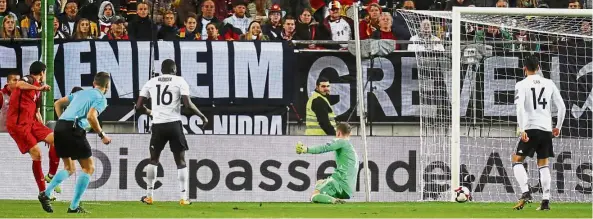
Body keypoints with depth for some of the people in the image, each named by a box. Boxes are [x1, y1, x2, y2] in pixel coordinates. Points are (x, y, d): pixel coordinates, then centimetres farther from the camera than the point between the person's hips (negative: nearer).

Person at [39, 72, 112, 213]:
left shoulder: (81, 93, 25)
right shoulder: (101, 99, 1)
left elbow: (58, 104, 26)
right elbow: (91, 116, -16)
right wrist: (102, 135, -5)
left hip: (60, 127, 7)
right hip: (74, 129, -7)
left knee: (69, 169, 20)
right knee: (89, 167, 5)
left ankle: (46, 194, 1)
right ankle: (74, 207, -1)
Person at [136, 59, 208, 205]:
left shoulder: (151, 82, 9)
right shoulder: (179, 81, 1)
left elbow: (138, 106, 9)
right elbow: (188, 105, -9)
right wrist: (202, 116, 5)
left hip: (158, 125, 2)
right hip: (174, 124, -2)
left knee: (153, 160, 19)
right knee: (181, 161, 7)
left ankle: (149, 196, 16)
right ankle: (184, 197, 2)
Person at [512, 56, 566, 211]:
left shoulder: (521, 85, -3)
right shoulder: (549, 84, 9)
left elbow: (520, 107, -16)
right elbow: (562, 107, 8)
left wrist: (522, 130, -19)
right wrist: (558, 127, 19)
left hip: (531, 128, -4)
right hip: (546, 129, 4)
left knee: (517, 160, 5)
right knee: (543, 164, 11)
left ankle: (525, 192, -14)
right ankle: (546, 201, 4)